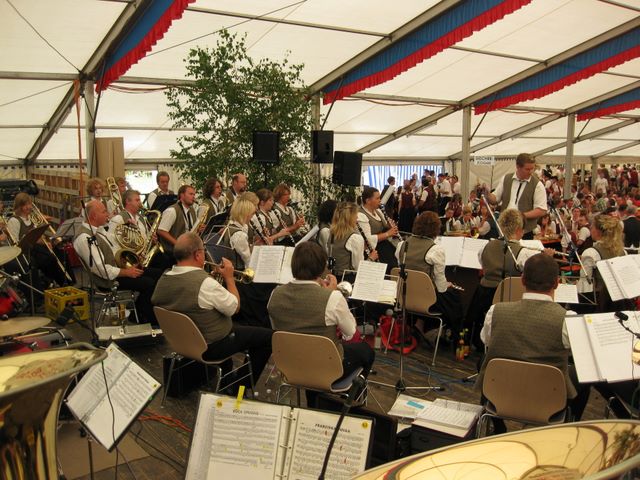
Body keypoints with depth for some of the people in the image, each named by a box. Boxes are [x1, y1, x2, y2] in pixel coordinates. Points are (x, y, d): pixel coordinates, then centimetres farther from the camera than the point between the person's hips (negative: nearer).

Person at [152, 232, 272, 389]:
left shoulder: (163, 279, -9)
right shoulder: (205, 283, -32)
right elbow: (235, 307, -19)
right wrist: (229, 278, -7)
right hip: (211, 347, -8)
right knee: (267, 336, 5)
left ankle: (226, 373, 40)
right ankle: (244, 385, 19)